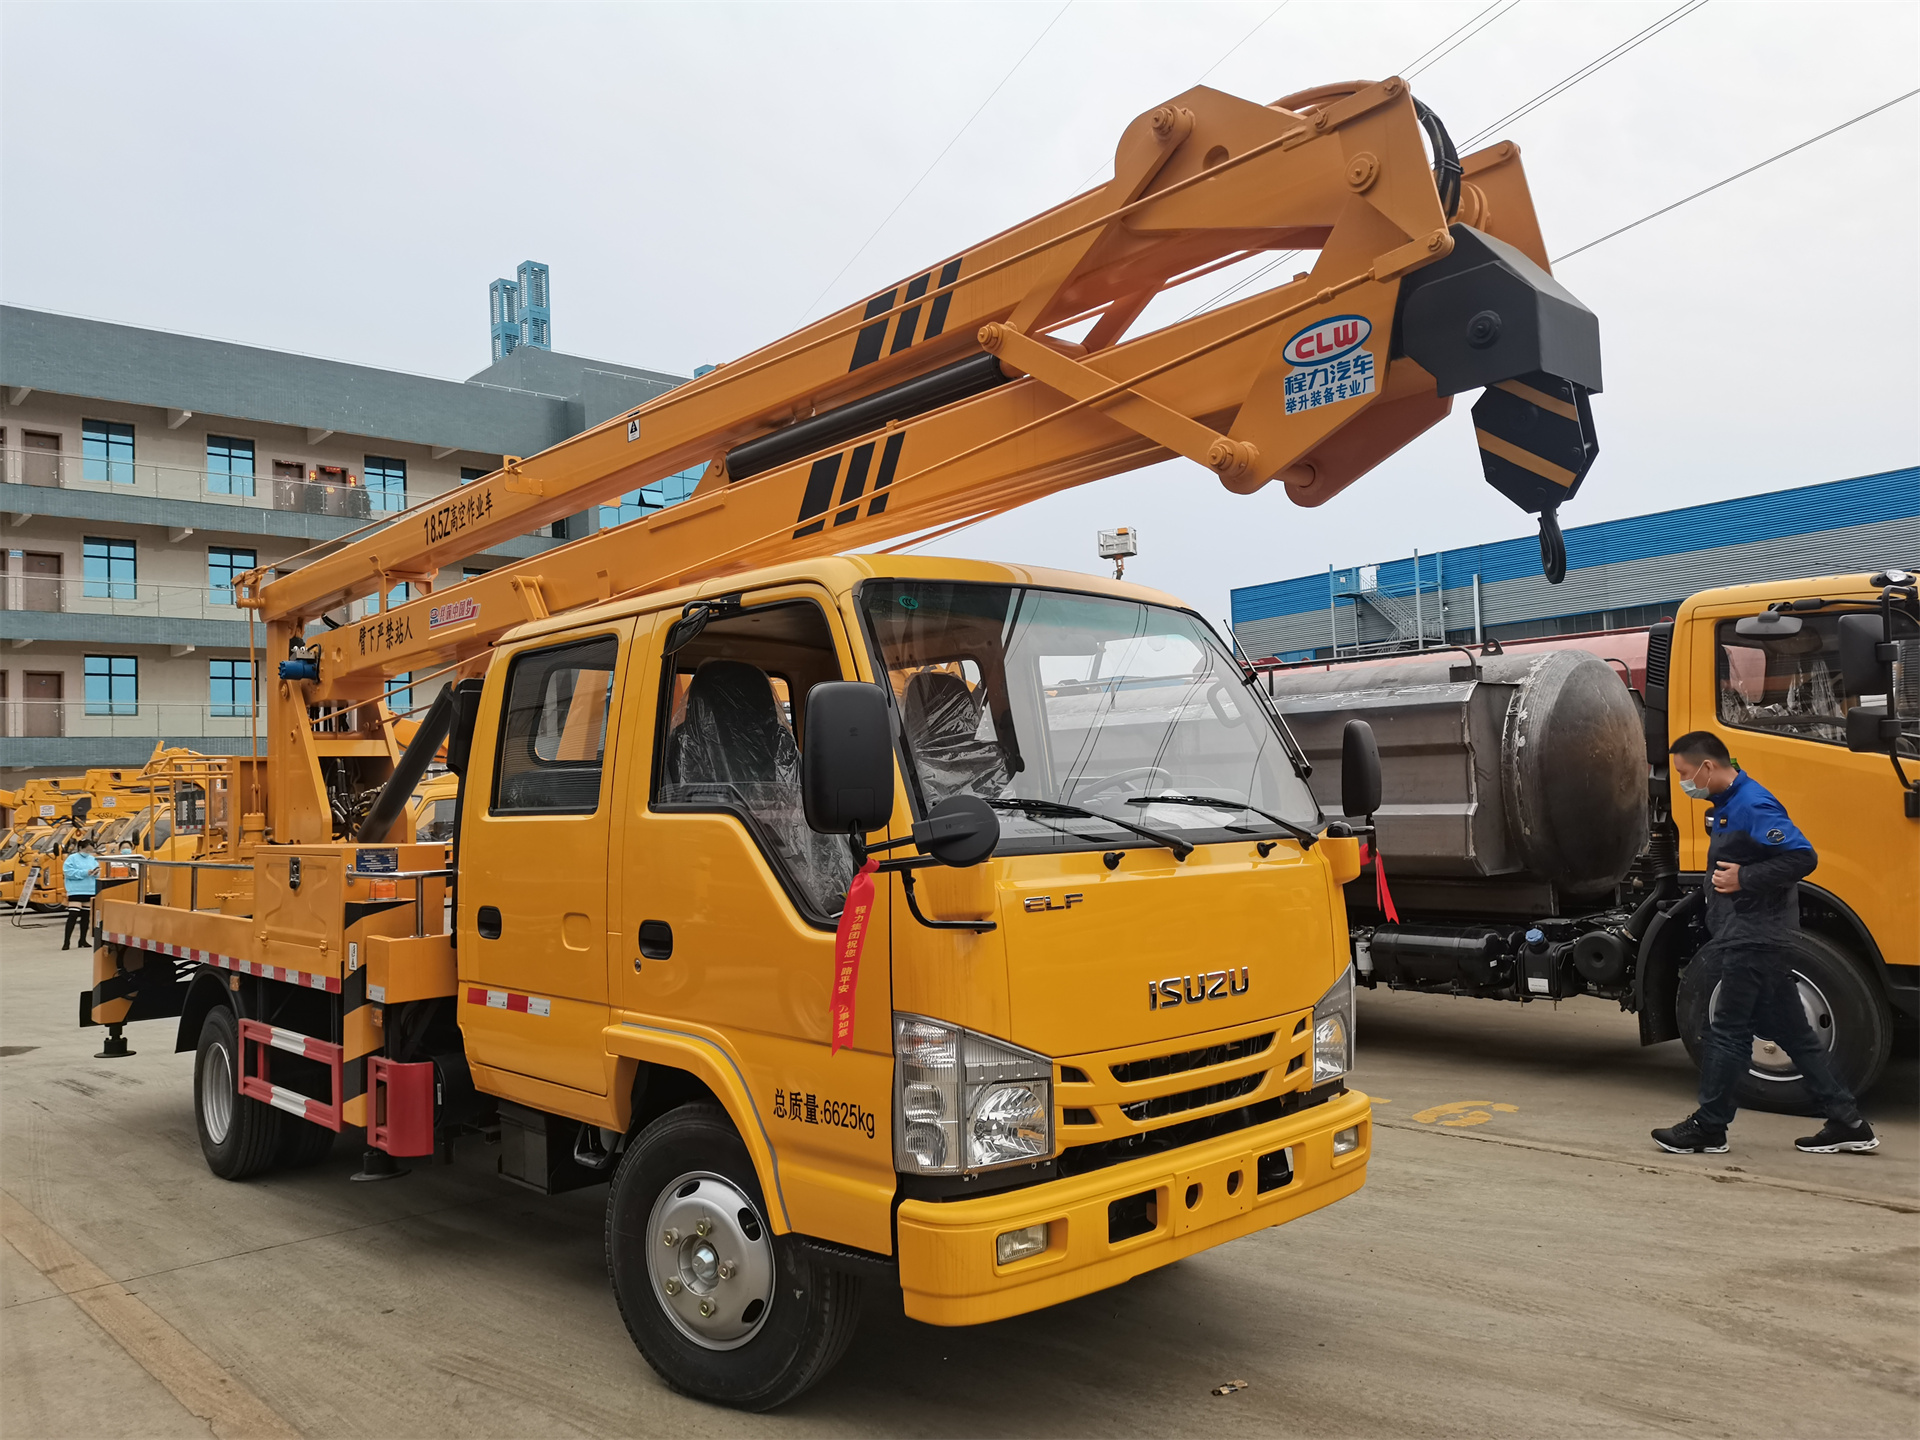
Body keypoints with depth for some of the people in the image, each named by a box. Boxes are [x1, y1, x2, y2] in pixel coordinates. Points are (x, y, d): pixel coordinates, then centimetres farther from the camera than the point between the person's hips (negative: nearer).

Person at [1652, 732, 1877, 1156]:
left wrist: (1744, 878, -21)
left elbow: (1802, 856, -25)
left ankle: (1707, 1128, 8)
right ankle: (1847, 1124, 20)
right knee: (1791, 1031, 14)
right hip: (1758, 940, 10)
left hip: (1754, 941, -10)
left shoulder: (1752, 806, -18)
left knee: (1727, 1032, -2)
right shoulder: (1728, 805, 14)